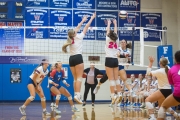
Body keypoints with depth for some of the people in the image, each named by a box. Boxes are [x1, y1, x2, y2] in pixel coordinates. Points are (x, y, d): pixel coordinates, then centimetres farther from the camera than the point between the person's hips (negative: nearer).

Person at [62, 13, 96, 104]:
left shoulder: (69, 39, 16)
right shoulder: (78, 37, 2)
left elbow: (76, 29, 28)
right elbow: (86, 27, 9)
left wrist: (83, 20, 39)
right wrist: (92, 18, 20)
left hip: (71, 58, 6)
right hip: (78, 58, -6)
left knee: (75, 78, 9)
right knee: (79, 78, -13)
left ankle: (76, 95, 4)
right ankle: (77, 95, -27)